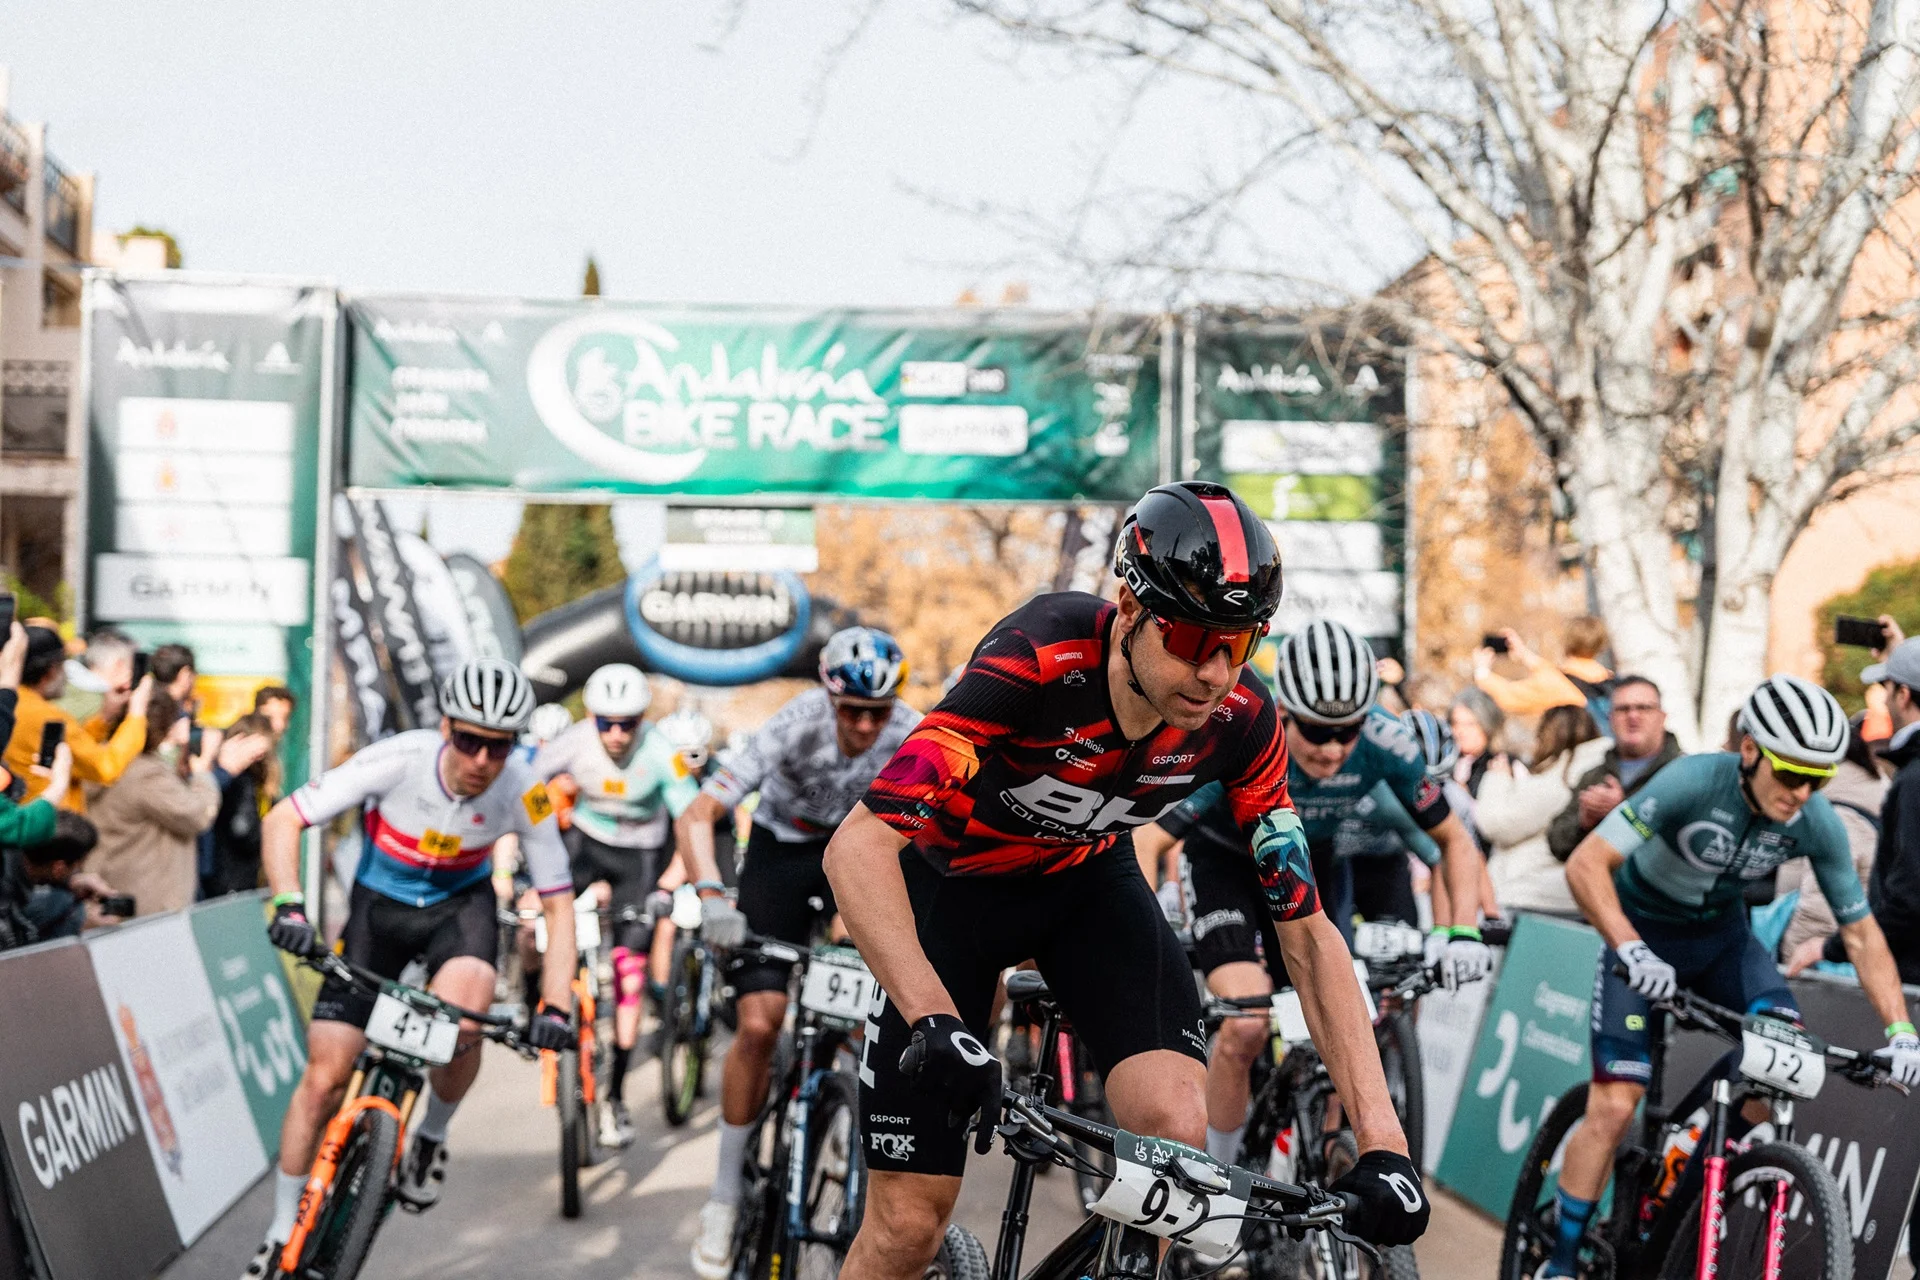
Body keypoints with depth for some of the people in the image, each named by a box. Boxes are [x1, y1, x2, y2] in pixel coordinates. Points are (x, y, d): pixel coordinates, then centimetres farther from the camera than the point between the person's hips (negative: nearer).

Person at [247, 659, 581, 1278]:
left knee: (465, 1012, -33)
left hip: (460, 903, 0)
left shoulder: (523, 794, -25)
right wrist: (289, 905, -40)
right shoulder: (399, 760, -29)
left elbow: (558, 904, -16)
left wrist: (555, 1007, -27)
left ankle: (431, 1136, -2)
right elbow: (282, 820, -25)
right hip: (380, 904, 0)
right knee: (324, 1076, -5)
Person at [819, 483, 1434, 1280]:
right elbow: (858, 845, -43)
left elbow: (1308, 932, -16)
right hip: (955, 880, -3)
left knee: (1179, 1136, -22)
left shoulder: (1241, 721, -23)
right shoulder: (1039, 661, -37)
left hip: (1087, 881, 3)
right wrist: (934, 1020, -57)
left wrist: (1383, 1141, -26)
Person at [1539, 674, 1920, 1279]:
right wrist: (1633, 951, -48)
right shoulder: (1693, 782, -32)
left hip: (1721, 932, 4)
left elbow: (1861, 933, -9)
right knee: (1614, 1107, -12)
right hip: (1644, 935, -4)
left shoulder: (1818, 824, -19)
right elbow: (1585, 864, -35)